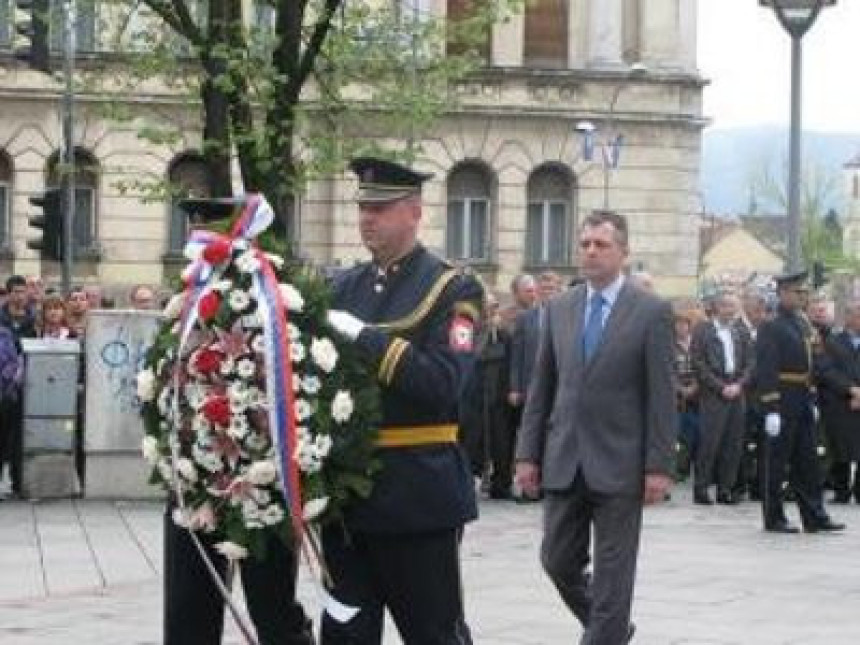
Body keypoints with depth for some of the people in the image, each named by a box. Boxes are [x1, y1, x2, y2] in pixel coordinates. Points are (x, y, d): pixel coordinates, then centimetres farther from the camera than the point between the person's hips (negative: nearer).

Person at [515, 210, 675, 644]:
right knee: (558, 561, 9)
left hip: (618, 464, -4)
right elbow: (541, 387, 10)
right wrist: (528, 453, 4)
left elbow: (662, 396, -6)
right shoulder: (559, 309, 8)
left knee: (613, 572, 1)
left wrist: (659, 466, -11)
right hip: (564, 461, 4)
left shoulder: (651, 312, -4)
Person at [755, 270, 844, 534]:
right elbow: (765, 370, -17)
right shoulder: (770, 327, -11)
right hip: (782, 401, -8)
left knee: (807, 461, 9)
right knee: (777, 462, 1)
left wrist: (812, 400, 17)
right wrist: (771, 409, -22)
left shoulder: (803, 324, 14)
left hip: (803, 401, 8)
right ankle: (774, 519, 8)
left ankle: (814, 516, 12)